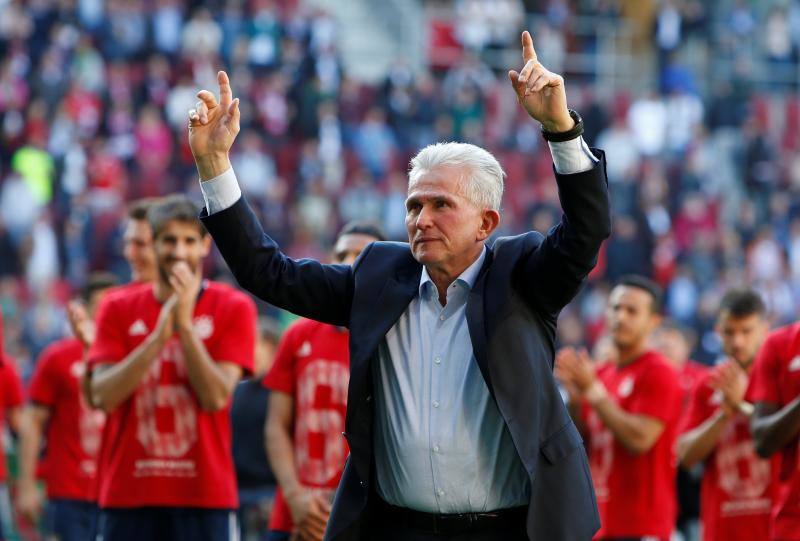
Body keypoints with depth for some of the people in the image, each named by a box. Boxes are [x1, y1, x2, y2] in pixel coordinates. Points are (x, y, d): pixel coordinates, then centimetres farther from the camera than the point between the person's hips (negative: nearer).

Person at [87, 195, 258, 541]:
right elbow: (102, 396, -6)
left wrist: (184, 324, -14)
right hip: (128, 496, 2)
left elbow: (216, 397, -9)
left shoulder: (233, 308, 3)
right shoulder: (119, 308, 8)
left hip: (204, 496, -2)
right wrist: (160, 334, -14)